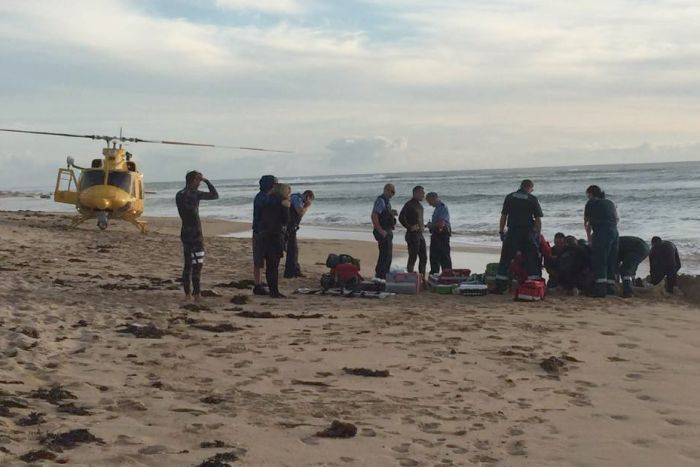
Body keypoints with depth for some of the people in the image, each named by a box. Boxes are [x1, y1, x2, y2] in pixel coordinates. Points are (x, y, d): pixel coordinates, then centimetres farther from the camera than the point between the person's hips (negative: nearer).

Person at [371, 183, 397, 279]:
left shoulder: (387, 201, 16)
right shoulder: (380, 200, -15)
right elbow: (374, 216, -24)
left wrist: (392, 213, 8)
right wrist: (380, 231, -24)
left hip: (388, 231, 10)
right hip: (383, 233, -10)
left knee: (387, 255, 15)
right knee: (385, 255, -11)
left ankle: (384, 276, 25)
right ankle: (380, 276, -7)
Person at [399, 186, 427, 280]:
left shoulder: (419, 205, 15)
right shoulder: (409, 204, -14)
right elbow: (401, 218, -22)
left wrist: (423, 225, 13)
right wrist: (410, 227, -19)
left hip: (420, 234, 9)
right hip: (413, 234, -9)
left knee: (424, 258, 12)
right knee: (413, 258, -5)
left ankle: (422, 278, 20)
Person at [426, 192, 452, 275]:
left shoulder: (443, 208, -15)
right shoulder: (437, 208, 16)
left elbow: (441, 223, -25)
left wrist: (431, 225, -11)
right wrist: (431, 225, 8)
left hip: (442, 234, -10)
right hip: (436, 234, 10)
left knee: (444, 256, -5)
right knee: (434, 257, 15)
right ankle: (434, 274, 24)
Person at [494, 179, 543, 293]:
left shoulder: (510, 197, 6)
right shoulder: (533, 199, 0)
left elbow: (503, 216, 6)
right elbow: (538, 220, -2)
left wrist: (501, 231, 12)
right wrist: (538, 235, 4)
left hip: (512, 232, 1)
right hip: (528, 233, -1)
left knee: (505, 259, 6)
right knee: (531, 260, 6)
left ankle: (499, 286, 4)